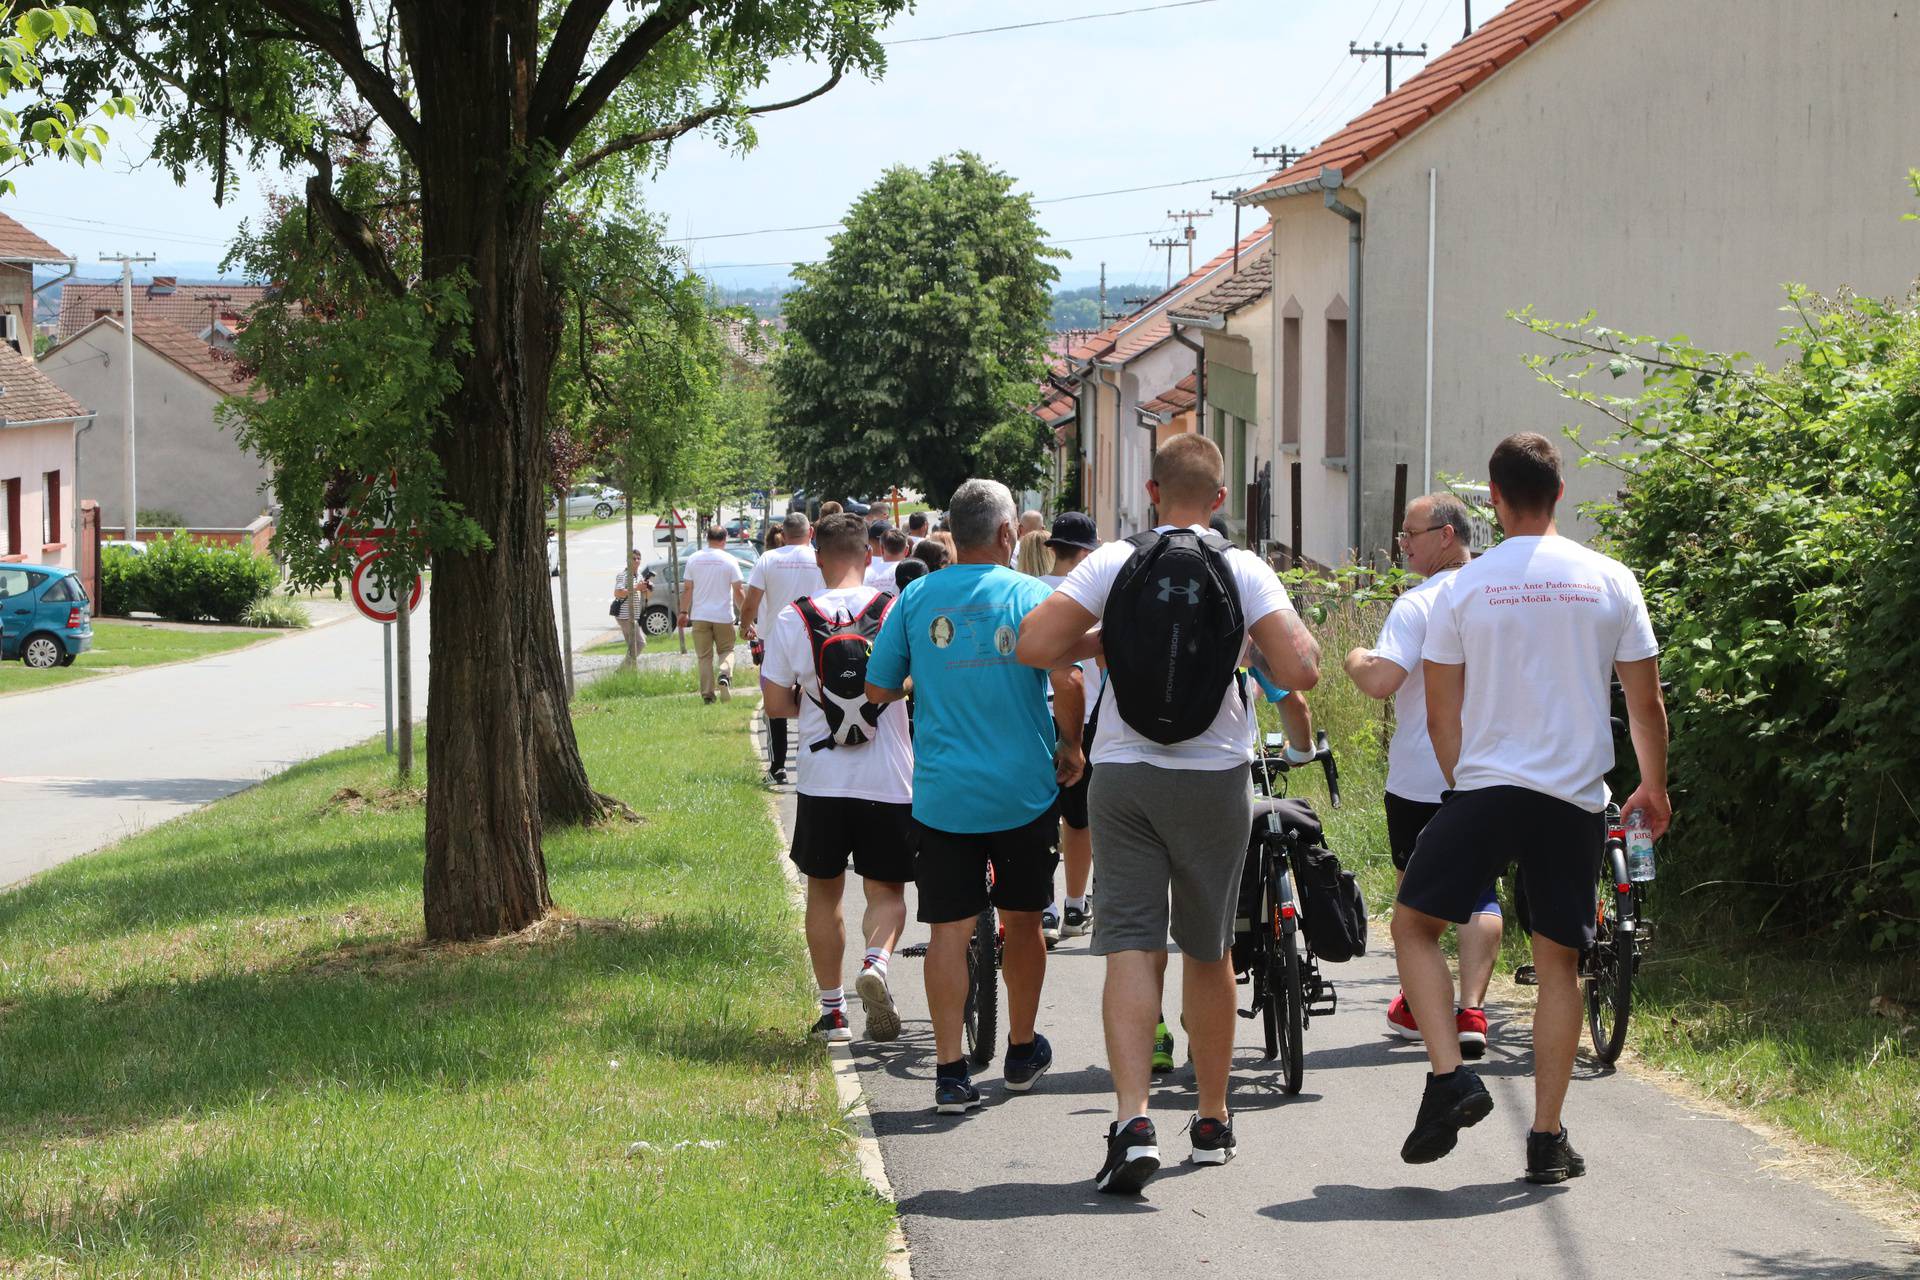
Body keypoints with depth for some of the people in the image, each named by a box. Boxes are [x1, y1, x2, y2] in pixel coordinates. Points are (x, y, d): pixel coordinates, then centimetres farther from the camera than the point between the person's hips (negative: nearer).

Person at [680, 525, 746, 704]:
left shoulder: (693, 559, 1)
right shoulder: (729, 561, -6)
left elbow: (687, 589, 3)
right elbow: (738, 591, -5)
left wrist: (684, 612, 11)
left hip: (700, 615, 1)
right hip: (723, 615, -1)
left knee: (704, 656, 7)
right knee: (726, 650, 14)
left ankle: (707, 693, 3)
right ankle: (724, 674, -16)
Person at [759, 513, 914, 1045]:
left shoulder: (792, 619, -3)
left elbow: (775, 703, 1)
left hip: (822, 780, 1)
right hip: (890, 781, -1)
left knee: (824, 891, 15)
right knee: (886, 890, 11)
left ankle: (832, 1009, 16)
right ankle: (877, 962, -19)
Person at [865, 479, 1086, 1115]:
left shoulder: (916, 598, 0)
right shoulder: (1032, 595, -5)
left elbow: (878, 688, 2)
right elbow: (1067, 681, -16)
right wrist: (1070, 746, 1)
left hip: (941, 793, 1)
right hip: (1022, 788, 0)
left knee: (949, 930, 1)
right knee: (1023, 921, 17)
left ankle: (950, 1070, -4)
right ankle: (1023, 1051, 30)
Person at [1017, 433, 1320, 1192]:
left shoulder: (1113, 563, -1)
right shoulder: (1243, 570, -4)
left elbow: (1034, 645, -9)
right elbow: (1299, 671, -12)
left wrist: (1105, 641, 8)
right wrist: (1297, 631, 10)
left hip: (1122, 777, 0)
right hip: (1214, 779, 0)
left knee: (1132, 945, -3)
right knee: (1209, 952, 14)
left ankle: (1132, 1119, -21)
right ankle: (1213, 1122, 26)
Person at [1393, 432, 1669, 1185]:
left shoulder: (1464, 587, -1)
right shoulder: (1610, 583, 3)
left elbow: (1441, 713, 3)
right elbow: (1646, 705, 7)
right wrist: (1654, 789, 22)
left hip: (1485, 786, -2)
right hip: (1576, 798, 2)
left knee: (1414, 924, 11)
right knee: (1558, 961, 8)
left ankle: (1449, 1075, -7)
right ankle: (1547, 1140, 7)